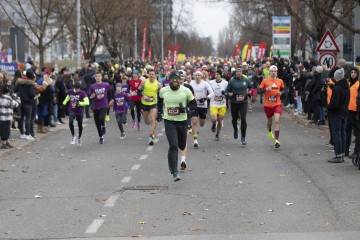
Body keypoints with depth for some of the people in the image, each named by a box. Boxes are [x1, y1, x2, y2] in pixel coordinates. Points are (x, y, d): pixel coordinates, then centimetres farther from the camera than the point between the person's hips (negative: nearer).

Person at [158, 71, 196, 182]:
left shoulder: (186, 91, -7)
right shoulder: (163, 91, -3)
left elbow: (193, 104, 0)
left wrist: (186, 109, -19)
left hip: (182, 121, 1)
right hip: (169, 121, -1)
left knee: (182, 146, 16)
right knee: (173, 146, -15)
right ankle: (174, 172, -13)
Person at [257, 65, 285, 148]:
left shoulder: (280, 81, 2)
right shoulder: (265, 81, -4)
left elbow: (283, 89, 18)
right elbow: (258, 91, -5)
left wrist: (281, 93, -4)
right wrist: (266, 89, -21)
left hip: (277, 104, 0)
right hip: (267, 105, 0)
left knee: (277, 121, -16)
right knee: (270, 120, 19)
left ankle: (277, 140, -17)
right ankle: (269, 131, 54)